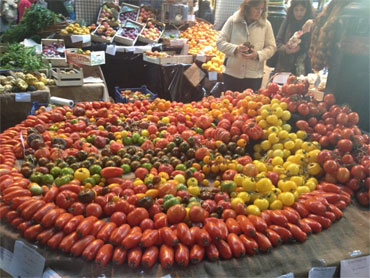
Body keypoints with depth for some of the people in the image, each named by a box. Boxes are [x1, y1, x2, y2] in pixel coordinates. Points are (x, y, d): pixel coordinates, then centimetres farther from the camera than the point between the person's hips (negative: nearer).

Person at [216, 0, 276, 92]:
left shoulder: (266, 24, 0)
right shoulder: (233, 20, -1)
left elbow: (271, 47, 3)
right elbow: (220, 42, -1)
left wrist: (258, 54, -16)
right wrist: (235, 48, -18)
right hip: (231, 74, 0)